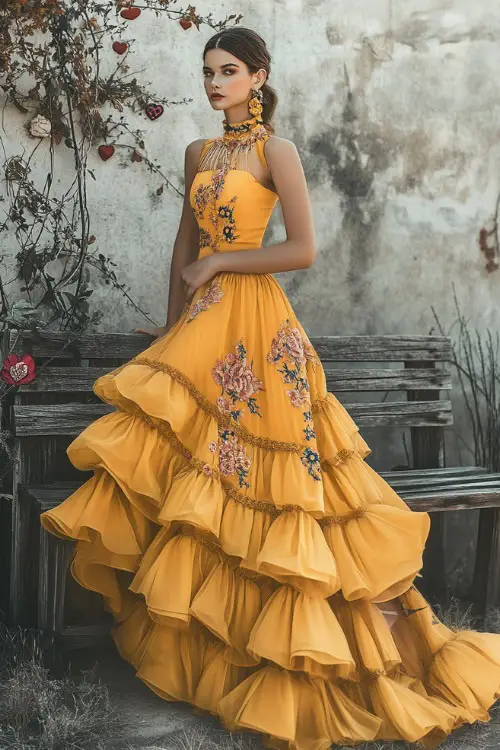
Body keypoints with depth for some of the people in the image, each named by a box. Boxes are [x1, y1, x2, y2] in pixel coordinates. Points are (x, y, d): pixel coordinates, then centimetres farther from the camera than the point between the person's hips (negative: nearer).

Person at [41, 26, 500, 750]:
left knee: (243, 477, -5)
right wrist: (174, 321, 14)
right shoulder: (199, 153, 14)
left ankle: (277, 657, 11)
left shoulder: (275, 151, -6)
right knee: (179, 462, 5)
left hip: (253, 324, -7)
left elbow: (304, 249, -12)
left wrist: (218, 263, -10)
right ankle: (189, 636, 19)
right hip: (200, 325, 7)